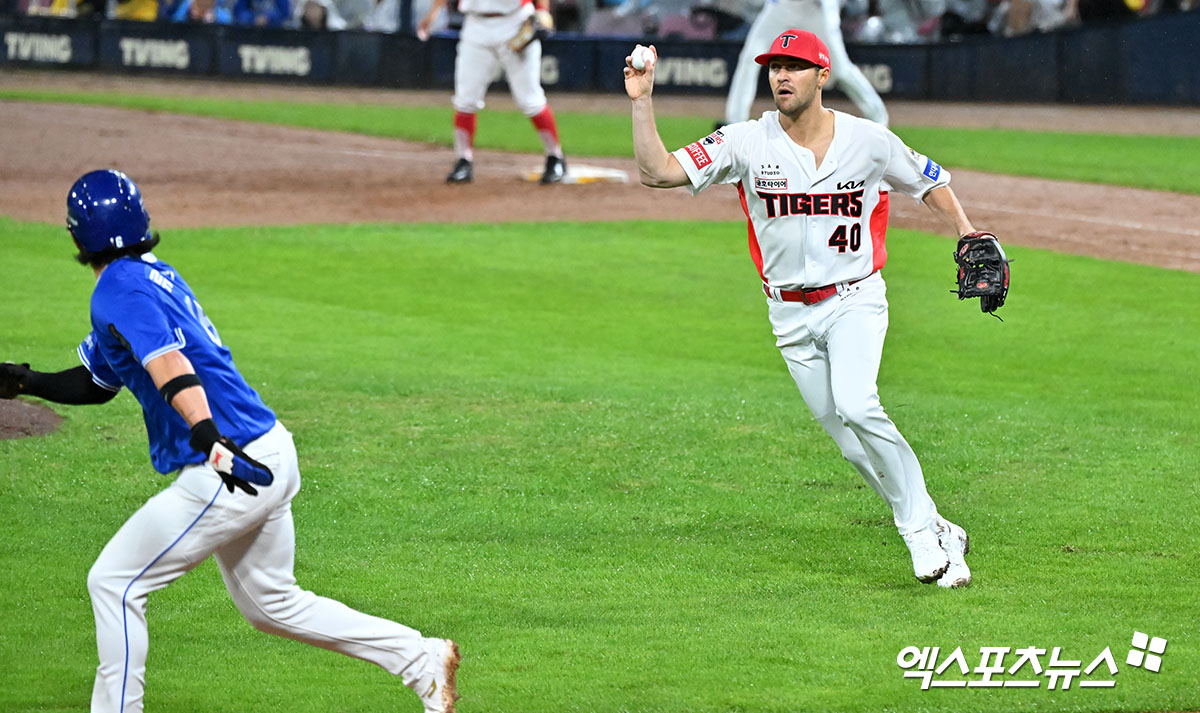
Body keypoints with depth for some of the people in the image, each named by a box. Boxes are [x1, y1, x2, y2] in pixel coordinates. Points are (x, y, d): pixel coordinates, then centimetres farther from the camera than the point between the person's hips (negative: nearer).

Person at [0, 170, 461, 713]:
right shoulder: (157, 276, 18)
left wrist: (209, 438, -45)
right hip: (268, 461, 10)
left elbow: (168, 364, -31)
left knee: (113, 583, -1)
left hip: (228, 475, -10)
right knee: (272, 604, 22)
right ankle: (424, 659, 20)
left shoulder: (121, 291, -13)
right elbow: (96, 383, 27)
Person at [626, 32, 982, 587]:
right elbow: (657, 172, -13)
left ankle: (923, 534, -17)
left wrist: (965, 231, -4)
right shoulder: (747, 143, -7)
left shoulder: (869, 141, -6)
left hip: (855, 301, -3)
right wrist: (641, 101, -23)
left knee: (856, 407, -27)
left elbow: (928, 181, 10)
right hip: (790, 315, 3)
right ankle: (939, 537, 17)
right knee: (854, 445, 2)